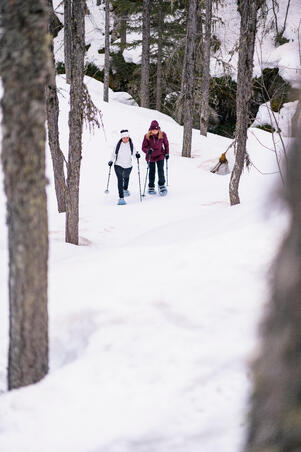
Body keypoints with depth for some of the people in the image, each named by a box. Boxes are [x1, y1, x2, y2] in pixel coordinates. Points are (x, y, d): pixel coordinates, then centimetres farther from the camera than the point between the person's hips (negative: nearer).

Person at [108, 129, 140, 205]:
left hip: (128, 165, 3)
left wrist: (137, 155, -18)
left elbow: (133, 154, 4)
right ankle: (121, 198, -20)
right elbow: (114, 154, 2)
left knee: (126, 177, 28)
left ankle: (125, 189, 59)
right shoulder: (118, 145, -10)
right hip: (118, 165, -3)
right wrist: (111, 161, -11)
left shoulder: (131, 144, -6)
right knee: (120, 180, -18)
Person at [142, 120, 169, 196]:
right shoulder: (147, 136, -17)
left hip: (160, 156, 0)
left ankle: (162, 186, 0)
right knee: (152, 172, 10)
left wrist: (167, 153, 5)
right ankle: (151, 188, 22)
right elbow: (143, 147, -11)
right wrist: (148, 150, -32)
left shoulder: (162, 135, -12)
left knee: (161, 171, -9)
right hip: (150, 157, 0)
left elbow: (166, 144, 5)